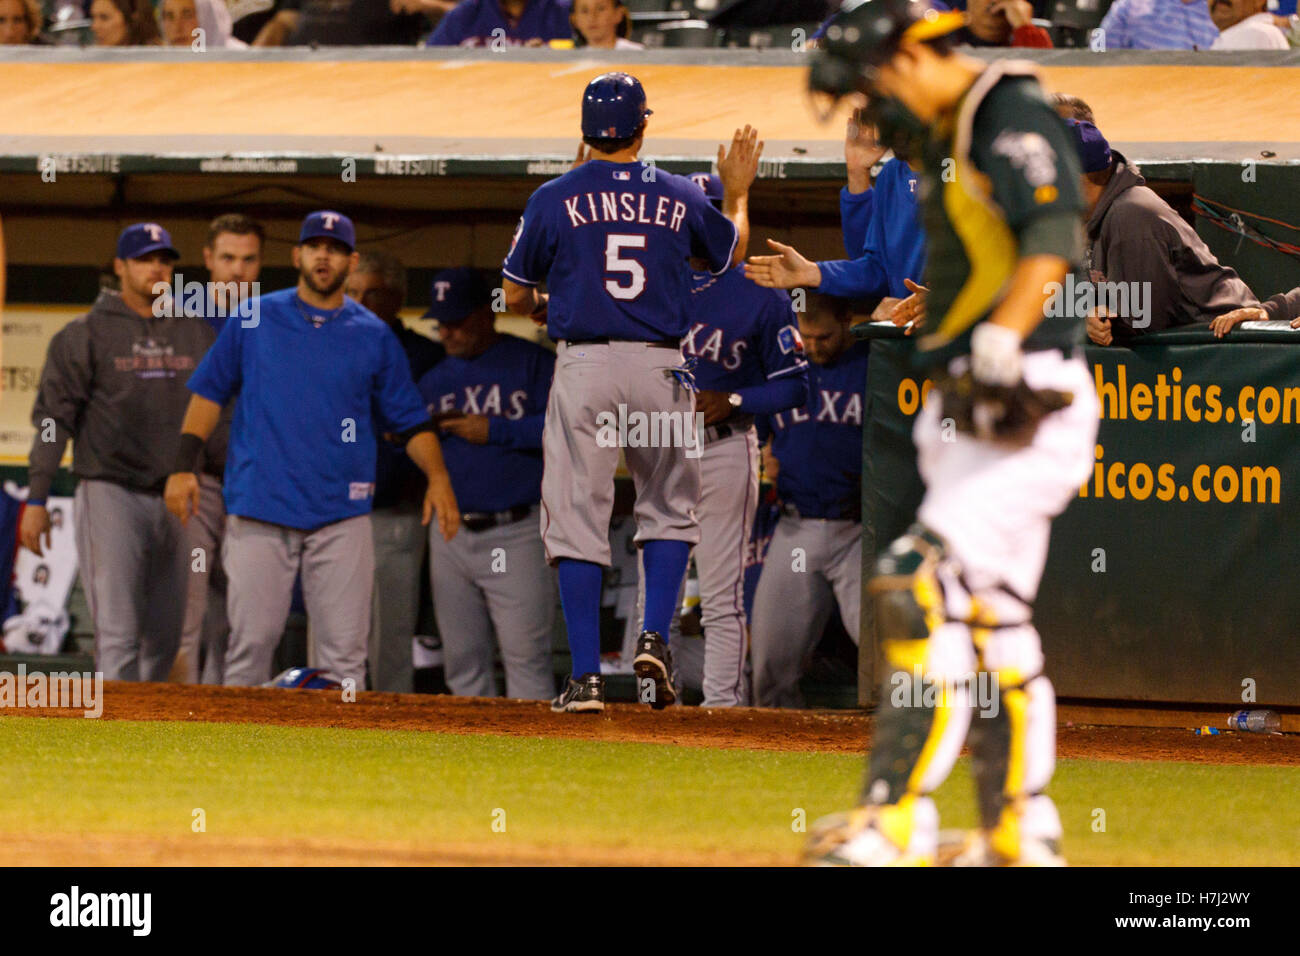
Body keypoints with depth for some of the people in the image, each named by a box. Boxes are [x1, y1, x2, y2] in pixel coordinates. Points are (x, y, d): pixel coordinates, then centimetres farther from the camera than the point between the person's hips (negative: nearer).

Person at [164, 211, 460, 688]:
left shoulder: (374, 337, 10)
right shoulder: (254, 321, 9)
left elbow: (410, 420, 12)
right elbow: (209, 392, 12)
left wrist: (437, 475, -5)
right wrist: (184, 467, 1)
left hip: (341, 515, 1)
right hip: (259, 510, -1)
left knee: (344, 650, -4)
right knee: (251, 639, -4)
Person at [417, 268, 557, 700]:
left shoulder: (533, 363, 0)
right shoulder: (433, 380, 18)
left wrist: (493, 430, -12)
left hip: (517, 534, -6)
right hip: (451, 533, 6)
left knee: (526, 656, -10)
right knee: (462, 662, 7)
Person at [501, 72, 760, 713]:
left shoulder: (553, 200, -1)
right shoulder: (681, 198, 3)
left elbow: (514, 297, 7)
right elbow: (733, 253, 22)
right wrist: (738, 192, 39)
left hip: (583, 369, -1)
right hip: (661, 371, 1)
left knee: (578, 519, 1)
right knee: (669, 510, 18)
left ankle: (586, 676, -5)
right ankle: (654, 640, 1)